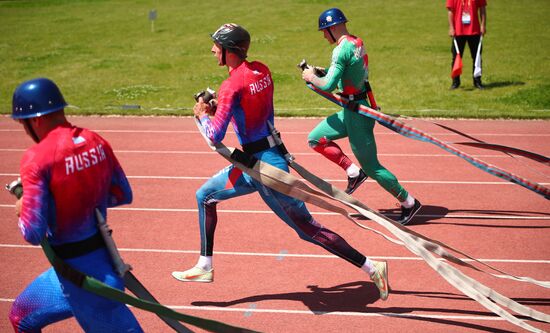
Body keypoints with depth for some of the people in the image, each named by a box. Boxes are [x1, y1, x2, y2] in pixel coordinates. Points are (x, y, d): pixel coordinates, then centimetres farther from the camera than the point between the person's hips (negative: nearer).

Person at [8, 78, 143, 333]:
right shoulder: (95, 141, 0)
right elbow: (123, 194, 10)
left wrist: (22, 210, 0)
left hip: (79, 272, -8)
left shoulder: (37, 158, -20)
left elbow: (33, 233, -21)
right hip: (104, 259, 8)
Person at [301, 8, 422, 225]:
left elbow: (328, 85, -24)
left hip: (356, 111, -10)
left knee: (371, 167, 1)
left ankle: (409, 203, 13)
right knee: (315, 138, 14)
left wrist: (311, 77, -5)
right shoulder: (358, 43, 9)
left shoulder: (342, 49, -19)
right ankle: (354, 172, 14)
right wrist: (322, 72, 13)